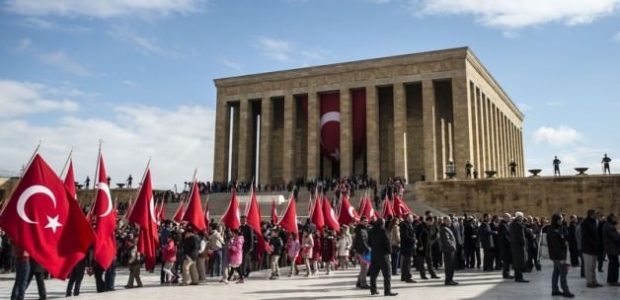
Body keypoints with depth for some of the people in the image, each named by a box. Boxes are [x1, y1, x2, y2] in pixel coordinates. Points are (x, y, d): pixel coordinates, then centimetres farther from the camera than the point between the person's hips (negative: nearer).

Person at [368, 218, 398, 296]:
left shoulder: (370, 231, 8)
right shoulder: (382, 230, -13)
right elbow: (387, 241, -14)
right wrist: (389, 251, -5)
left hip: (374, 254, 7)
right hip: (383, 254, -7)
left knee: (373, 273, 12)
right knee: (387, 273, -3)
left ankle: (373, 290, 16)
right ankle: (387, 291, -6)